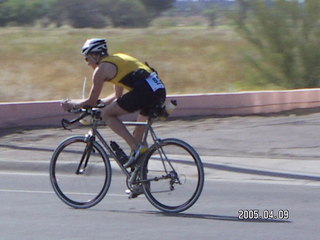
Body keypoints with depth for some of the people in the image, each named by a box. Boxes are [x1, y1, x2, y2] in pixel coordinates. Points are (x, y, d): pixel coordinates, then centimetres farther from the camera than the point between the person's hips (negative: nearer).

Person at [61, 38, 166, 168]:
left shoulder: (102, 68, 4)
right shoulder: (117, 59, 29)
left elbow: (91, 102, 9)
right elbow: (118, 95, 37)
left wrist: (71, 104, 25)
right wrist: (99, 102, 42)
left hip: (144, 91, -9)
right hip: (160, 90, 9)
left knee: (107, 114, 3)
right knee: (140, 129, 27)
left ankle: (136, 147, -9)